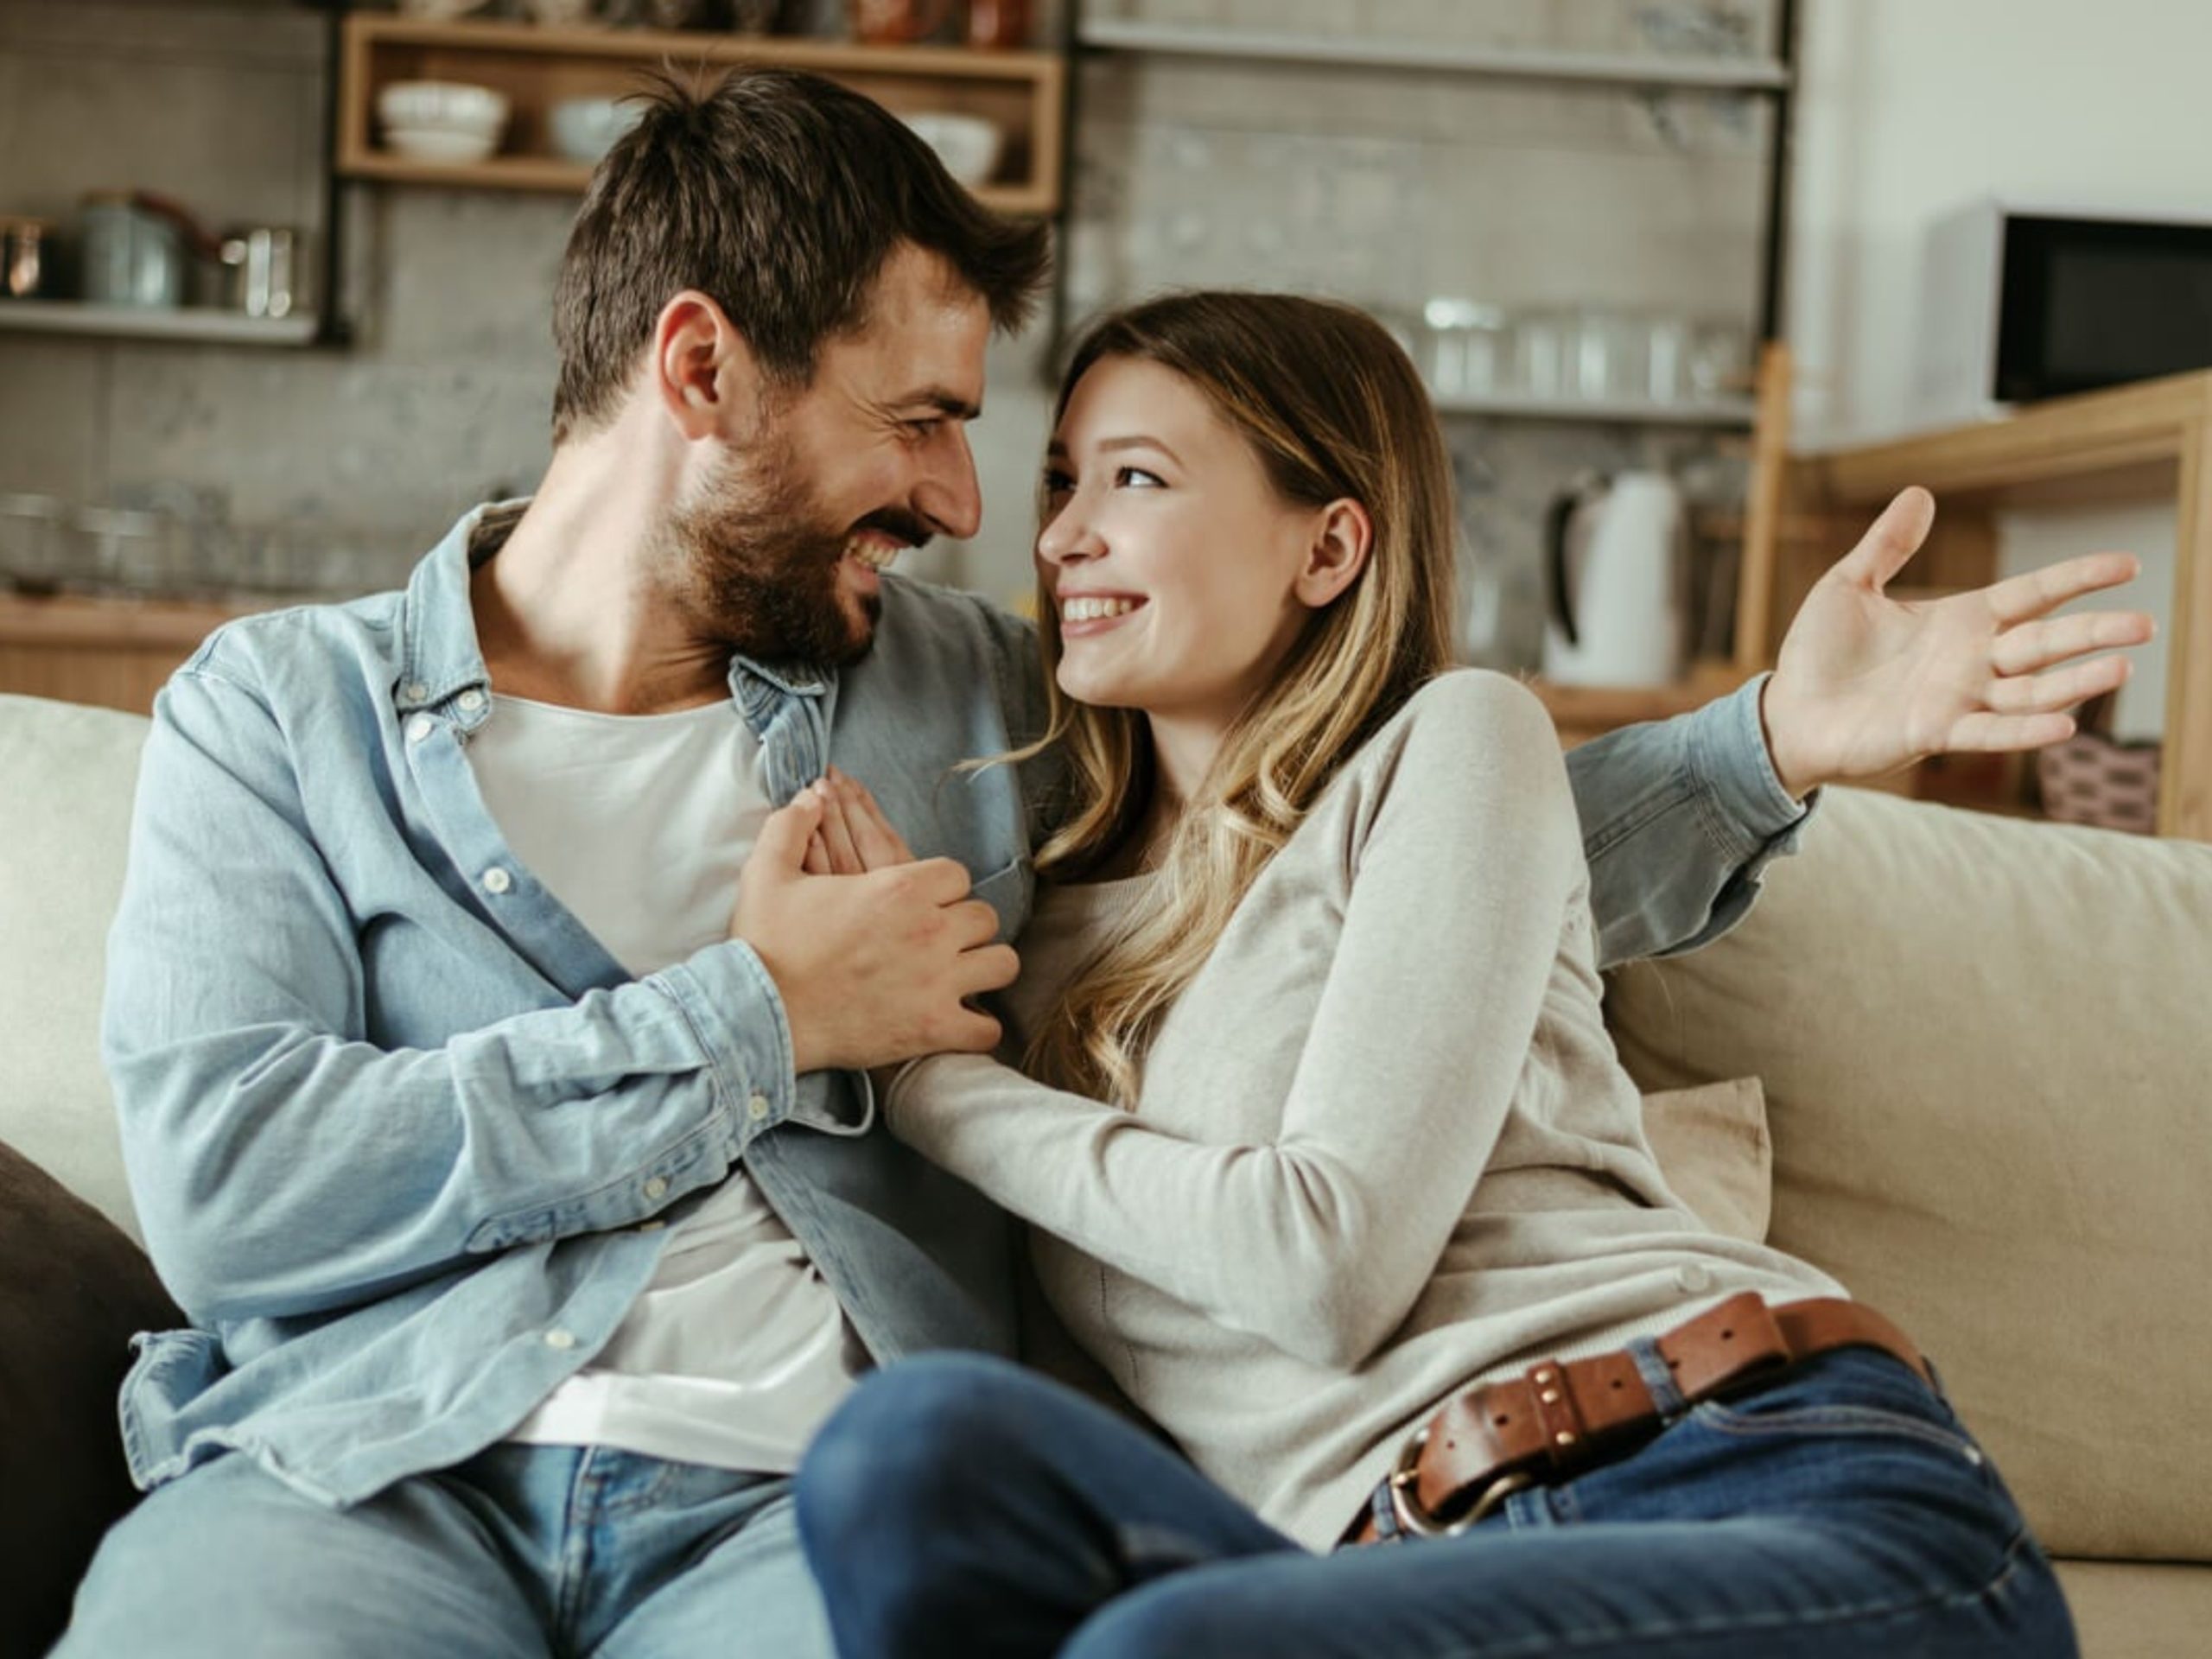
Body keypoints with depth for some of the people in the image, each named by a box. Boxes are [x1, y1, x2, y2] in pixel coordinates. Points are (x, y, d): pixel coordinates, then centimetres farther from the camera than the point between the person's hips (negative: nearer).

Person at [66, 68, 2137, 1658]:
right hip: (358, 1474, -1)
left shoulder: (965, 699, 18)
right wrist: (755, 1023, -4)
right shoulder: (278, 706, 10)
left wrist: (1777, 735, 13)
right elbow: (223, 1184, -5)